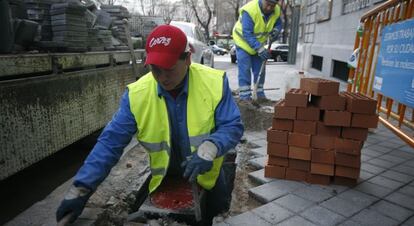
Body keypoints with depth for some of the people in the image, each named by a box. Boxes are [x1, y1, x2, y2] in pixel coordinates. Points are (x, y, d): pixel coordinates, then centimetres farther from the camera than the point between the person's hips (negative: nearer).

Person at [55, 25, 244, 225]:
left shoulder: (214, 82, -24)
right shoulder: (137, 94, -22)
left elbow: (233, 127, -20)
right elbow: (111, 142, -19)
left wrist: (209, 149, -41)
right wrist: (81, 189, -25)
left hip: (207, 174, 0)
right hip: (165, 177, 1)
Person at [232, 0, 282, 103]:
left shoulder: (277, 11, -13)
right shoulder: (249, 10, -32)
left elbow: (278, 24, 6)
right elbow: (247, 34, -33)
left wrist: (276, 30, -18)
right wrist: (259, 48, -39)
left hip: (259, 44, 6)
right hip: (243, 41, -6)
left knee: (260, 70, 7)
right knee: (244, 70, -10)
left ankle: (260, 94, 18)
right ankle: (244, 96, -3)